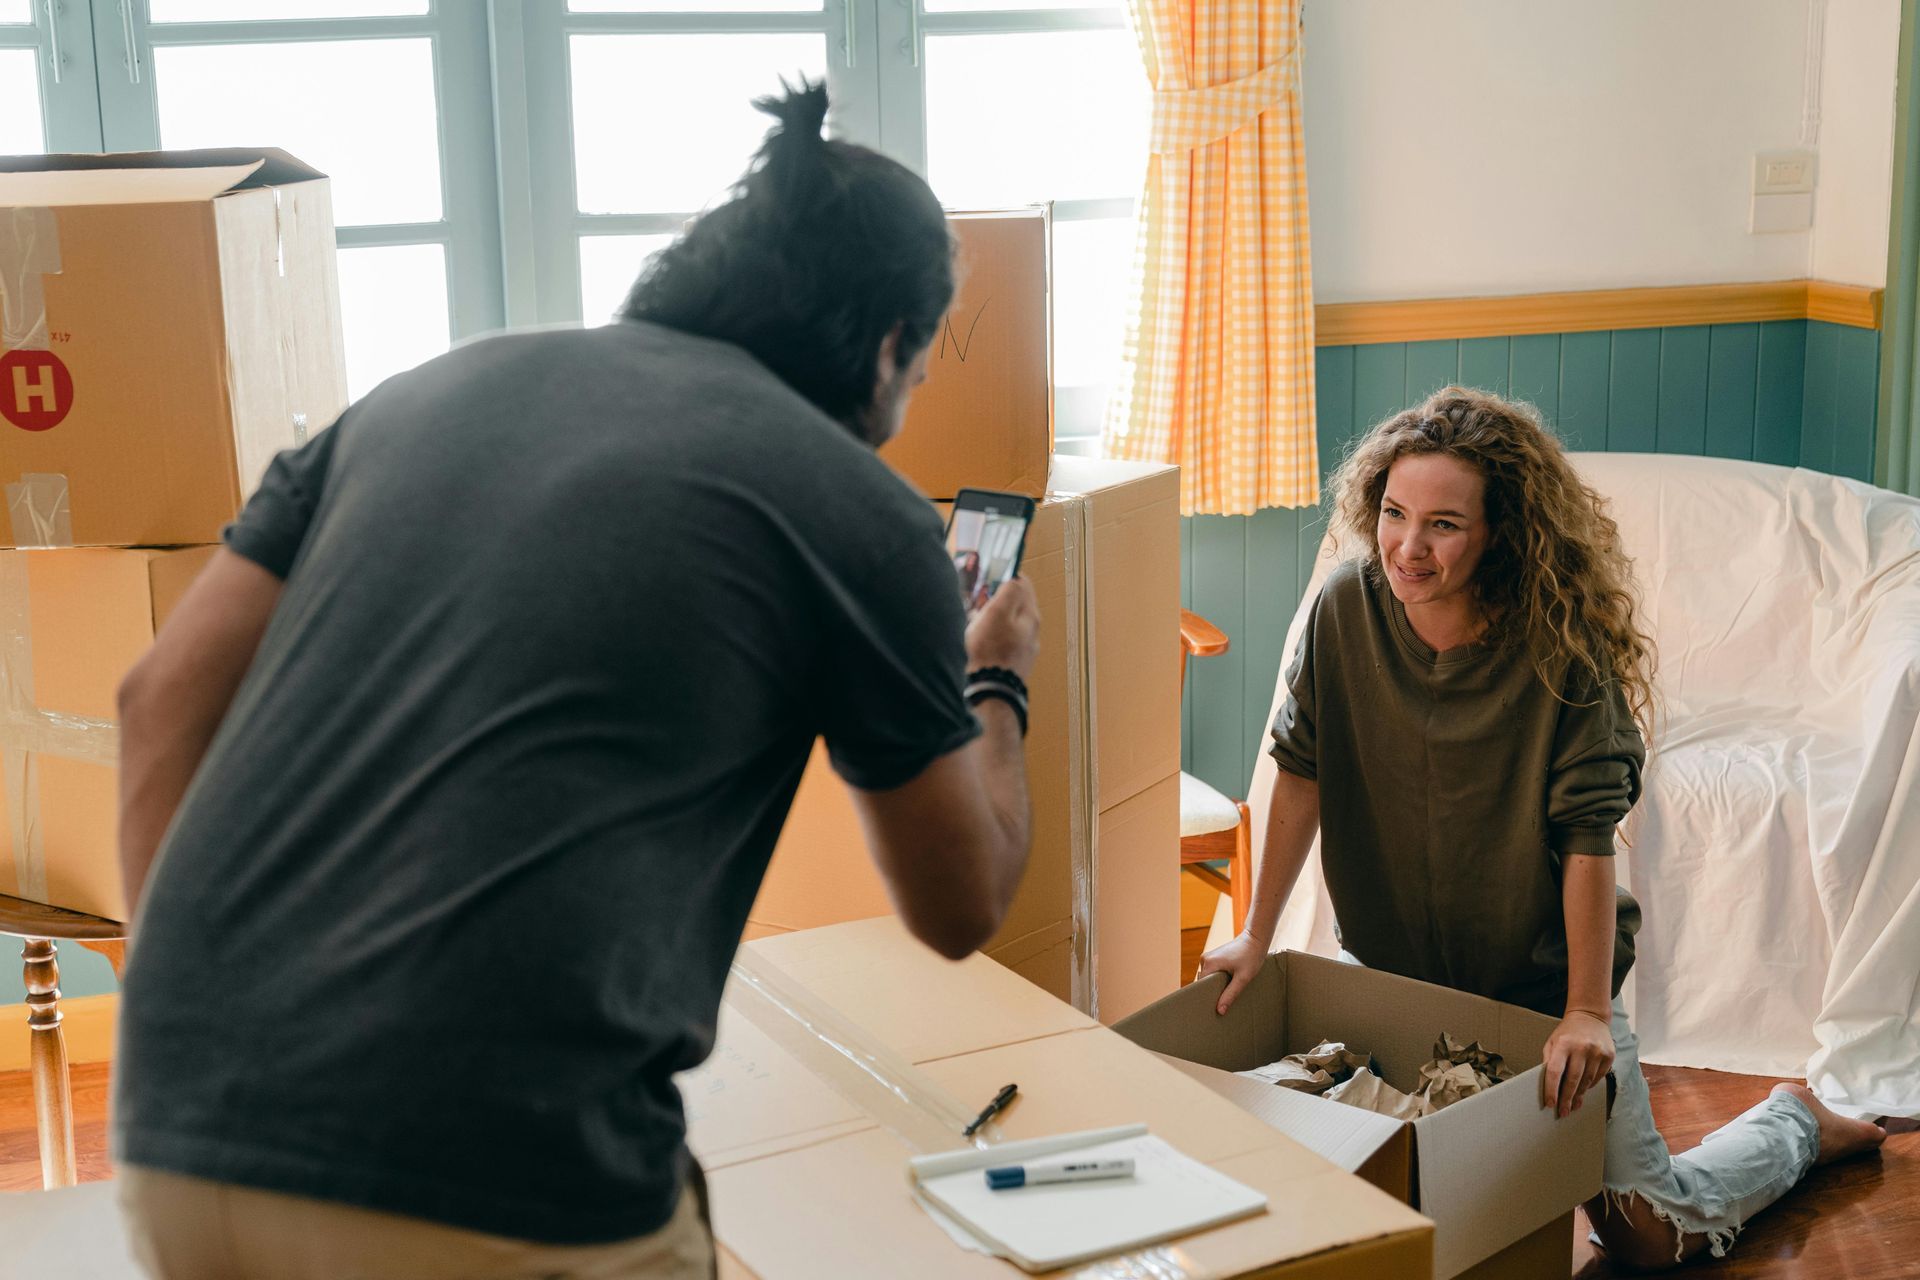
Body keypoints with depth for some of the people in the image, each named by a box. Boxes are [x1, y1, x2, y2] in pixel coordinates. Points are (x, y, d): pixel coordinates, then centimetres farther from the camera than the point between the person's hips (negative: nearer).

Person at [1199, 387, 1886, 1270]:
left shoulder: (1561, 643, -22)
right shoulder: (1347, 609, -13)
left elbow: (1588, 835, -22)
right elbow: (1303, 771, -5)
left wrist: (1588, 1009, -24)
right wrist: (1256, 937, -5)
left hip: (1541, 980, -3)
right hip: (1391, 971, 4)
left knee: (1650, 1238, 3)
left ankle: (1797, 1123, 32)